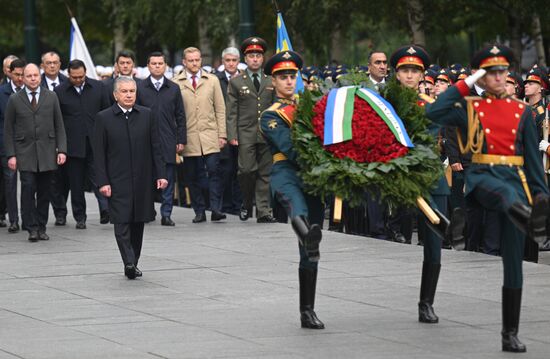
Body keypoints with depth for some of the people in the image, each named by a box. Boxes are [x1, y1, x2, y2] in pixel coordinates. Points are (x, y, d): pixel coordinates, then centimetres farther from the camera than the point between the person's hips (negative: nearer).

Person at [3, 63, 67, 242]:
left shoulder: (51, 97, 8)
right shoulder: (14, 100, 3)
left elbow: (59, 125, 9)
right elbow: (8, 129, 4)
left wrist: (61, 150, -1)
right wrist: (11, 155, -5)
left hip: (47, 153, 2)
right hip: (25, 153, -2)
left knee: (44, 191, 3)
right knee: (28, 188, -11)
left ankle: (41, 227, 11)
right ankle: (32, 228, -6)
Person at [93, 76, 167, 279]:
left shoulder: (146, 115, 7)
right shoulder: (104, 118, 0)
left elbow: (155, 148, 9)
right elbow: (99, 154, -2)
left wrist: (160, 175, 2)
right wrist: (103, 182, -9)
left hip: (142, 180, 3)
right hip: (118, 181, -3)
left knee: (138, 223, 8)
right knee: (122, 222, -12)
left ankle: (133, 264, 17)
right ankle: (129, 263, -19)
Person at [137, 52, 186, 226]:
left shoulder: (174, 88, 10)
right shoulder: (139, 88, 4)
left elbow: (180, 117, 11)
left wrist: (181, 140, 4)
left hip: (168, 142, 1)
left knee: (169, 180, 1)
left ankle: (166, 214, 5)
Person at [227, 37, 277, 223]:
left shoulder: (271, 82, 14)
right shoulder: (236, 82, 7)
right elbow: (231, 112, 3)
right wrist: (232, 136, -6)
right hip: (246, 135, -2)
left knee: (265, 173, 1)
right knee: (247, 170, -10)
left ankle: (263, 211, 3)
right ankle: (246, 205, 12)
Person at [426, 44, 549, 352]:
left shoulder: (522, 111, 14)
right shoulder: (469, 108, 9)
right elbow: (434, 113, -8)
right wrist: (465, 84, -1)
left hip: (515, 179, 2)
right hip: (482, 179, -2)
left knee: (514, 261, -1)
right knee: (505, 191, -42)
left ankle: (511, 333, 4)